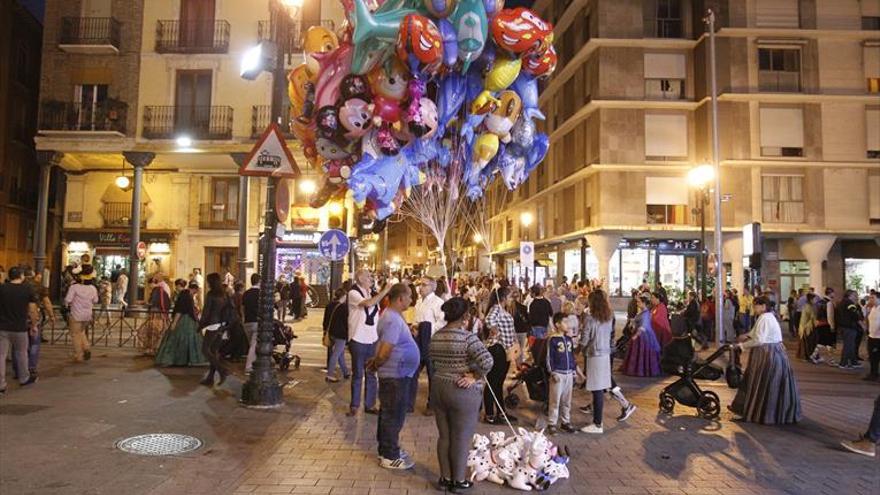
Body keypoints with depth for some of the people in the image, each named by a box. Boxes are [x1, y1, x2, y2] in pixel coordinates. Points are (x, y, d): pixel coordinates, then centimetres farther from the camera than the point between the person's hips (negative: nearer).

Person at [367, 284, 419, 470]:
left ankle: (387, 449, 33)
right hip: (395, 376, -10)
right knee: (393, 416, 2)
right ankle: (390, 457, 14)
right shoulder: (393, 320, -24)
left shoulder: (393, 316, 10)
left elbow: (384, 348, 20)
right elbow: (384, 353, -27)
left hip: (398, 374, 10)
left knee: (389, 414, 19)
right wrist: (375, 365, -9)